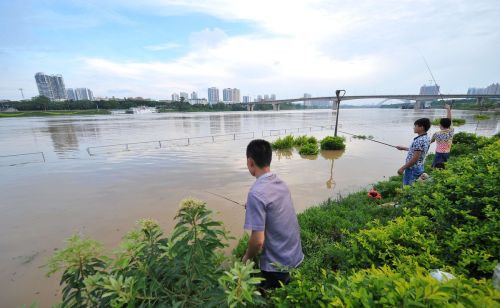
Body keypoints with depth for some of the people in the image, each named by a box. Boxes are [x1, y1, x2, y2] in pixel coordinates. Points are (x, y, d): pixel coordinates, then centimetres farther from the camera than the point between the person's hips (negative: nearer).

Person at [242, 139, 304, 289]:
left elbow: (258, 241, -25)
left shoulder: (257, 193, -28)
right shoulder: (281, 183, -4)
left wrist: (247, 258, -6)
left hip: (278, 266, -7)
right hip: (295, 257, 7)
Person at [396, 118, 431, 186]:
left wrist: (402, 168, -19)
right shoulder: (426, 138, 5)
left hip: (412, 169, -9)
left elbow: (415, 159, -25)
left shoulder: (419, 140, -25)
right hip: (419, 167, 10)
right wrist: (403, 148, 25)